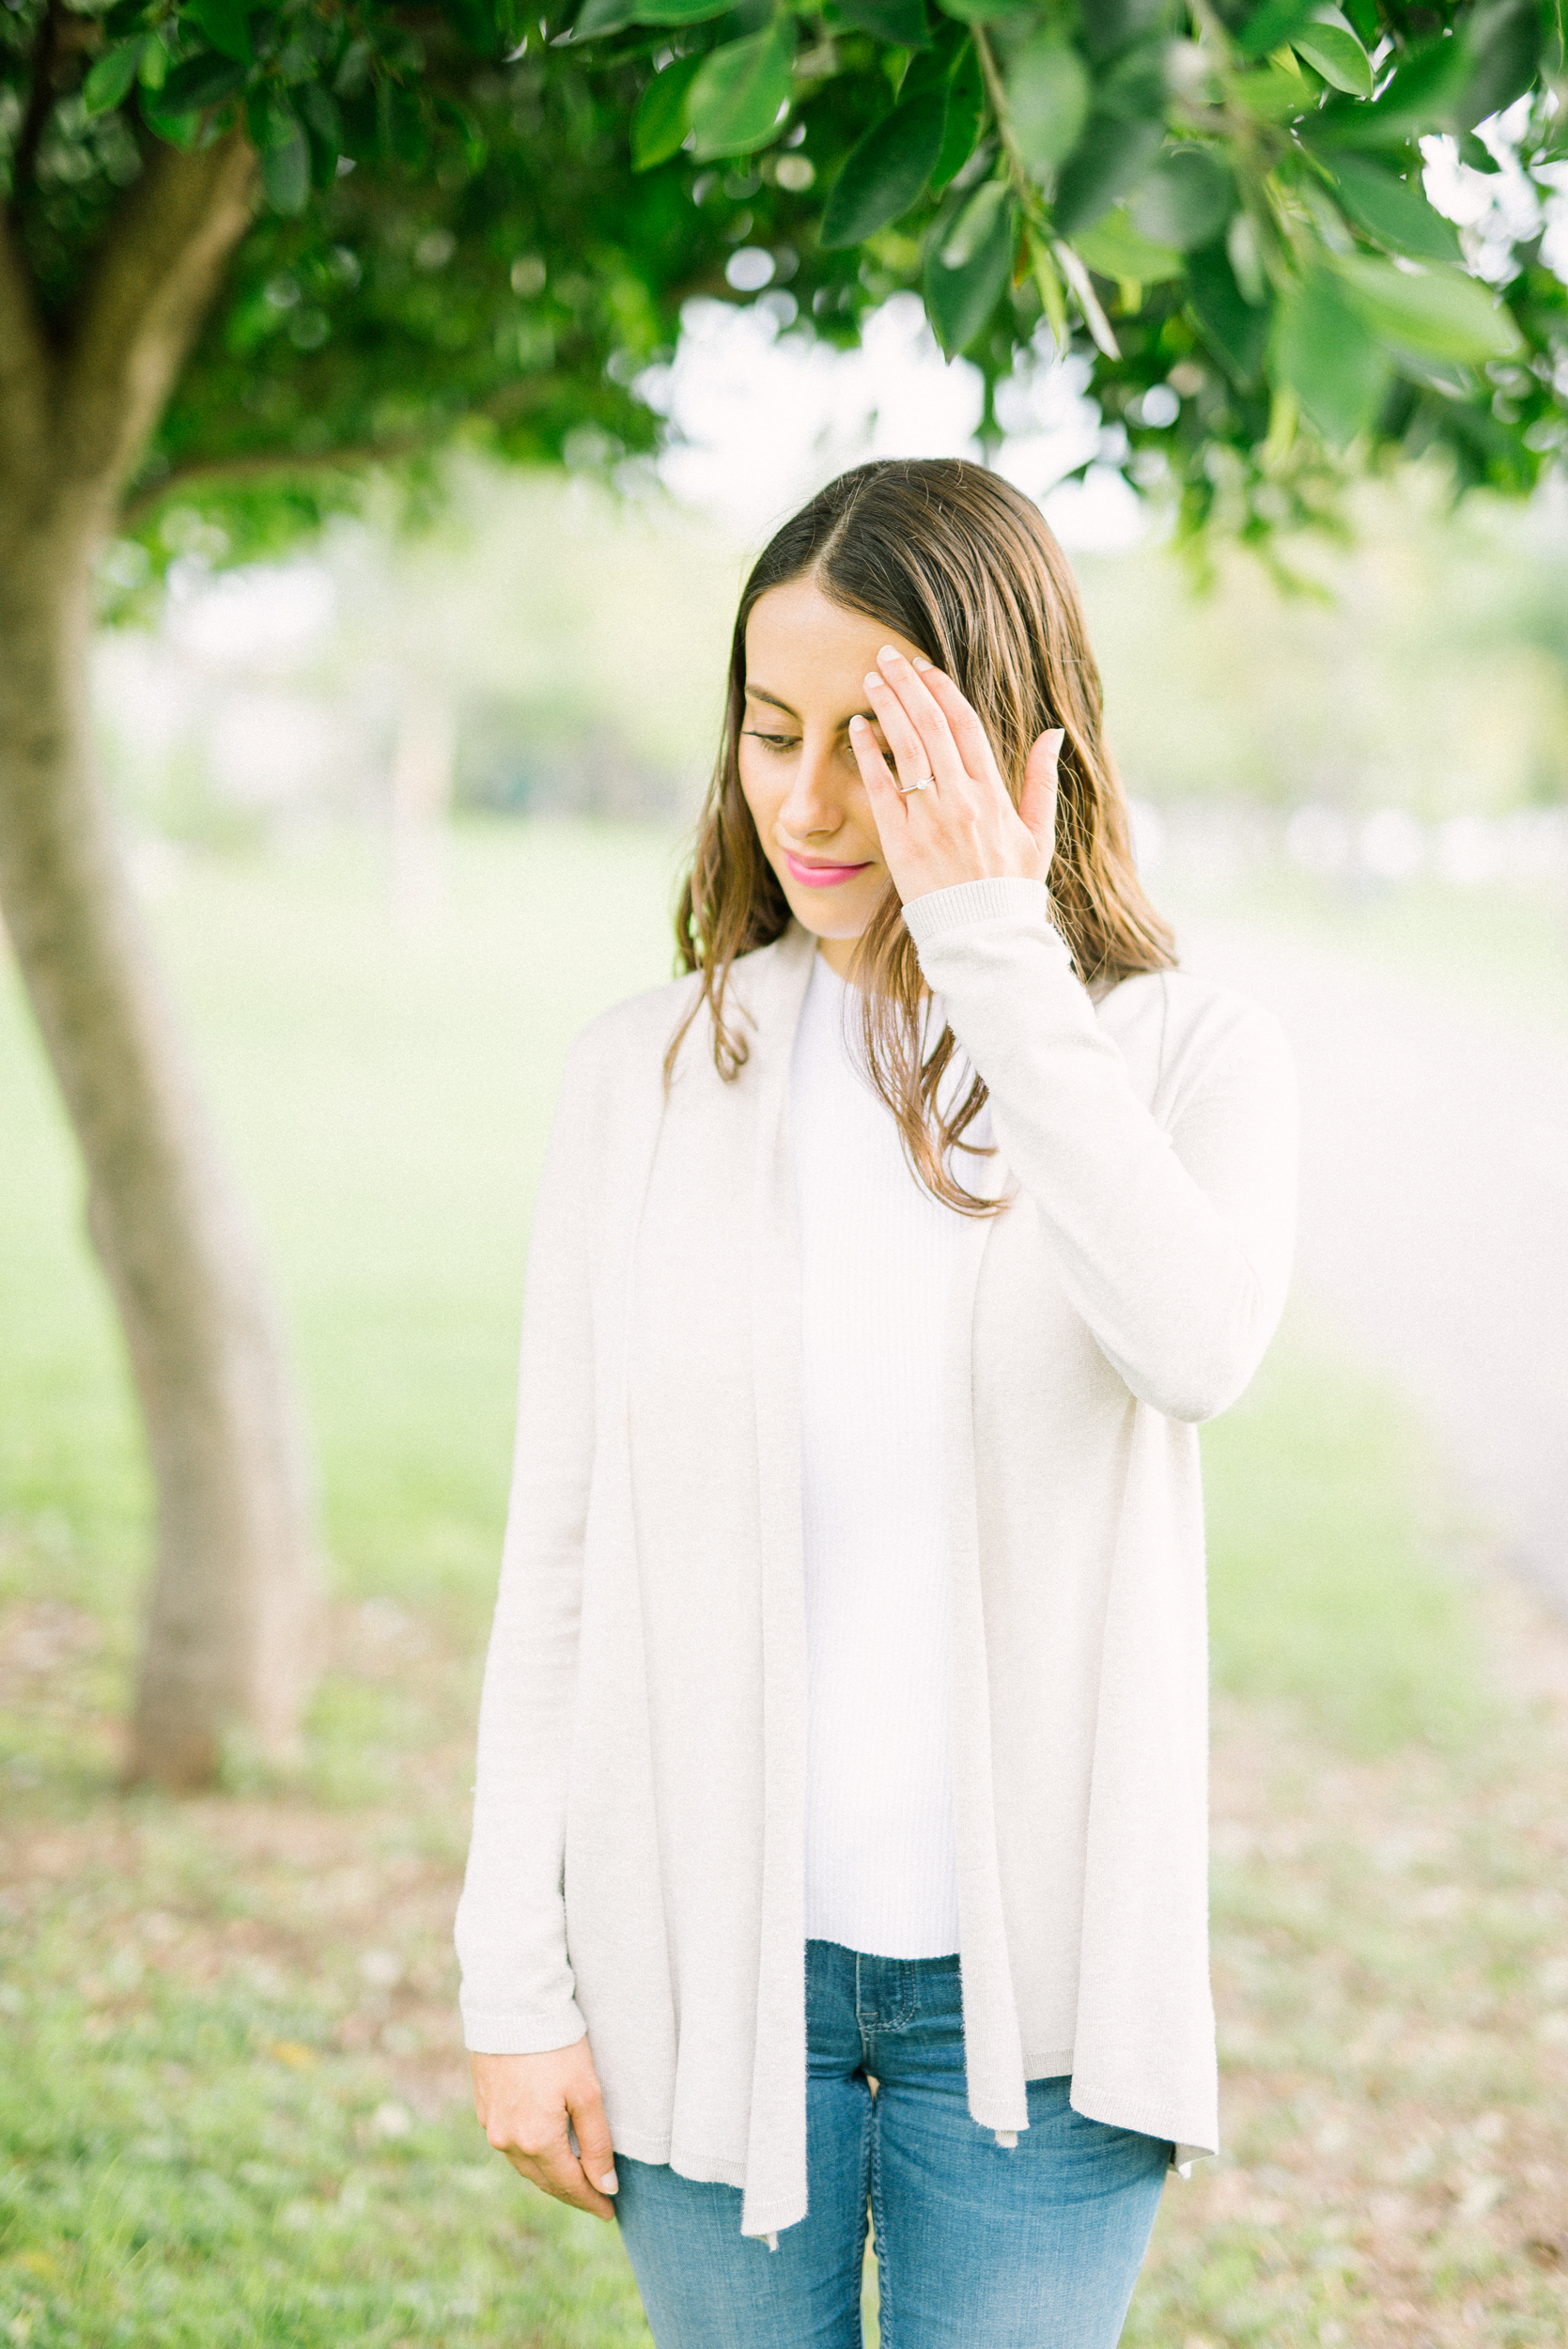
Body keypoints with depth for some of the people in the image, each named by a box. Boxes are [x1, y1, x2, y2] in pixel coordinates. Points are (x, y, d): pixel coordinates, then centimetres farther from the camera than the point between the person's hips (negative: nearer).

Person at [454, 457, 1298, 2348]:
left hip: (1024, 1976, -1)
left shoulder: (1183, 1057, -3)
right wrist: (514, 1977, 0)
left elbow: (1199, 1346, -26)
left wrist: (996, 949, -25)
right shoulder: (651, 1075, 0)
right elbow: (558, 1551, 2)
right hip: (713, 1952, 1)